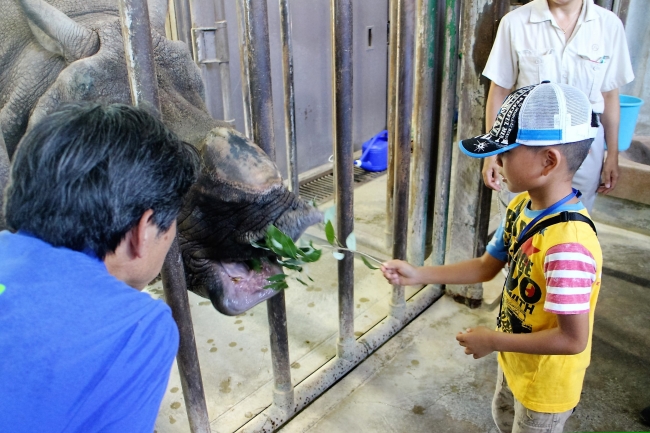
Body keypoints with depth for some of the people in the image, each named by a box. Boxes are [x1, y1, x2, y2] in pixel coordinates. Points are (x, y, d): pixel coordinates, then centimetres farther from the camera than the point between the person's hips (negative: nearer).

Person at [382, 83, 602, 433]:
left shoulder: (567, 245, -38)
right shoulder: (521, 207, -11)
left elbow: (573, 339, -32)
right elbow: (486, 267, 0)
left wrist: (493, 341, -23)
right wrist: (417, 275, -6)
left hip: (546, 381, -8)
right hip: (515, 360, 8)